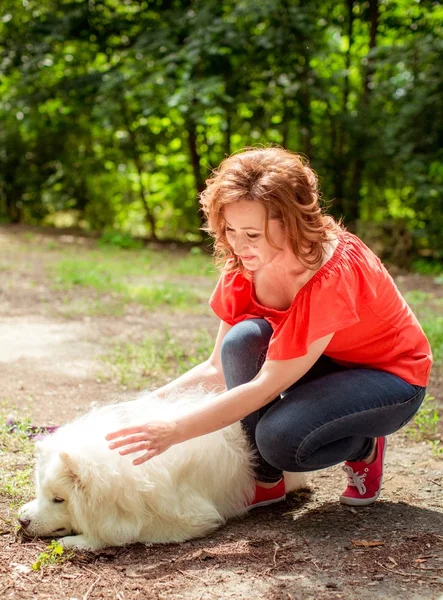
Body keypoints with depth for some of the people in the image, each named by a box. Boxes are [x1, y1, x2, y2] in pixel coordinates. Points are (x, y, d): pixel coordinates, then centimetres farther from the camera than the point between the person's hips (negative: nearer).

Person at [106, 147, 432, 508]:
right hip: (323, 368, 6)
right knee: (243, 338, -26)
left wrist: (173, 432, -38)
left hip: (390, 379, -6)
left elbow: (265, 387, -36)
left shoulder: (334, 275, -34)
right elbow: (219, 368, -7)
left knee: (280, 439, -33)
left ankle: (364, 447, 0)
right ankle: (265, 479, -11)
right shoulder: (245, 266, -13)